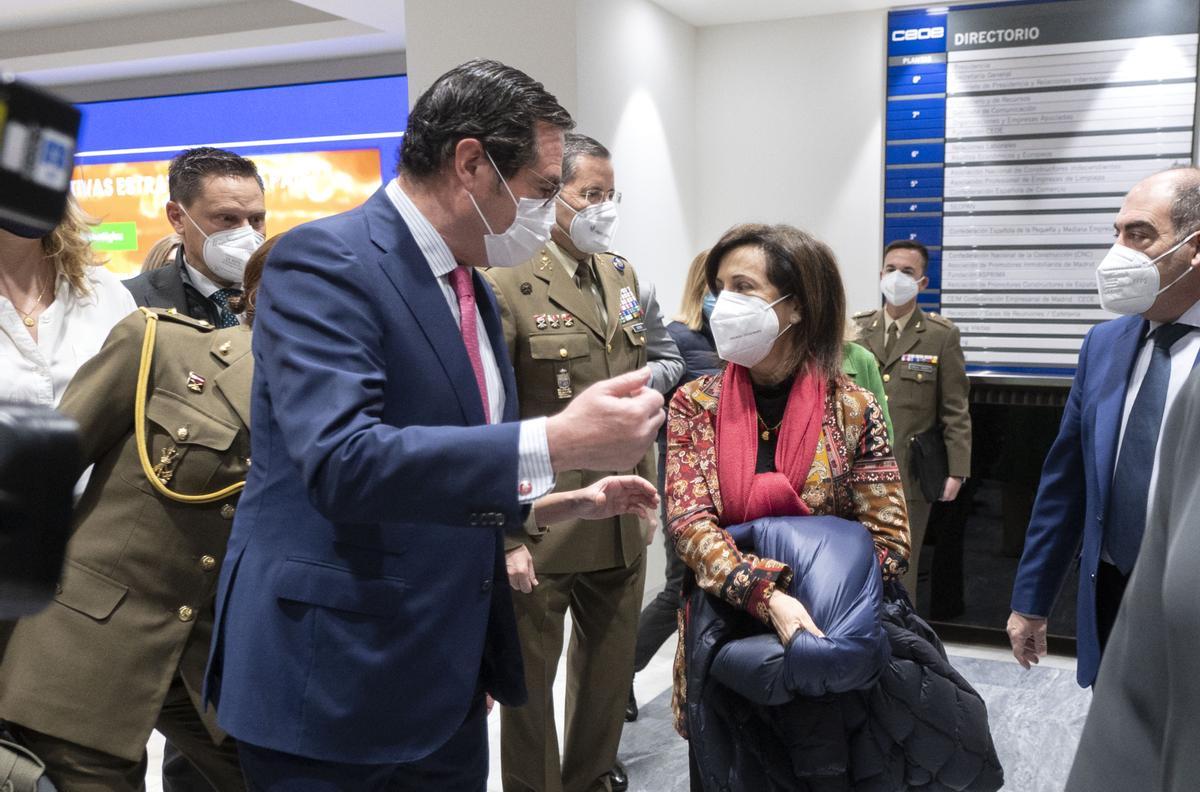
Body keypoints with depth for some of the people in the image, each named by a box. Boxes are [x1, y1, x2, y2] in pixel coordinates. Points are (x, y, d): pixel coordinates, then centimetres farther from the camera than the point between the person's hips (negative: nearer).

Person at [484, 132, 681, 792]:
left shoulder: (622, 275, 10)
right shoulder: (508, 286, -13)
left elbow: (668, 355, 21)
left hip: (623, 517, 7)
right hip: (543, 525, -7)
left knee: (611, 667, 22)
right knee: (530, 677, 10)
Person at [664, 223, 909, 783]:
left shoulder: (852, 409, -7)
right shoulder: (695, 405, -4)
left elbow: (888, 540, -6)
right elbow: (688, 523, -13)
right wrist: (768, 598, -27)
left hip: (822, 640, -1)